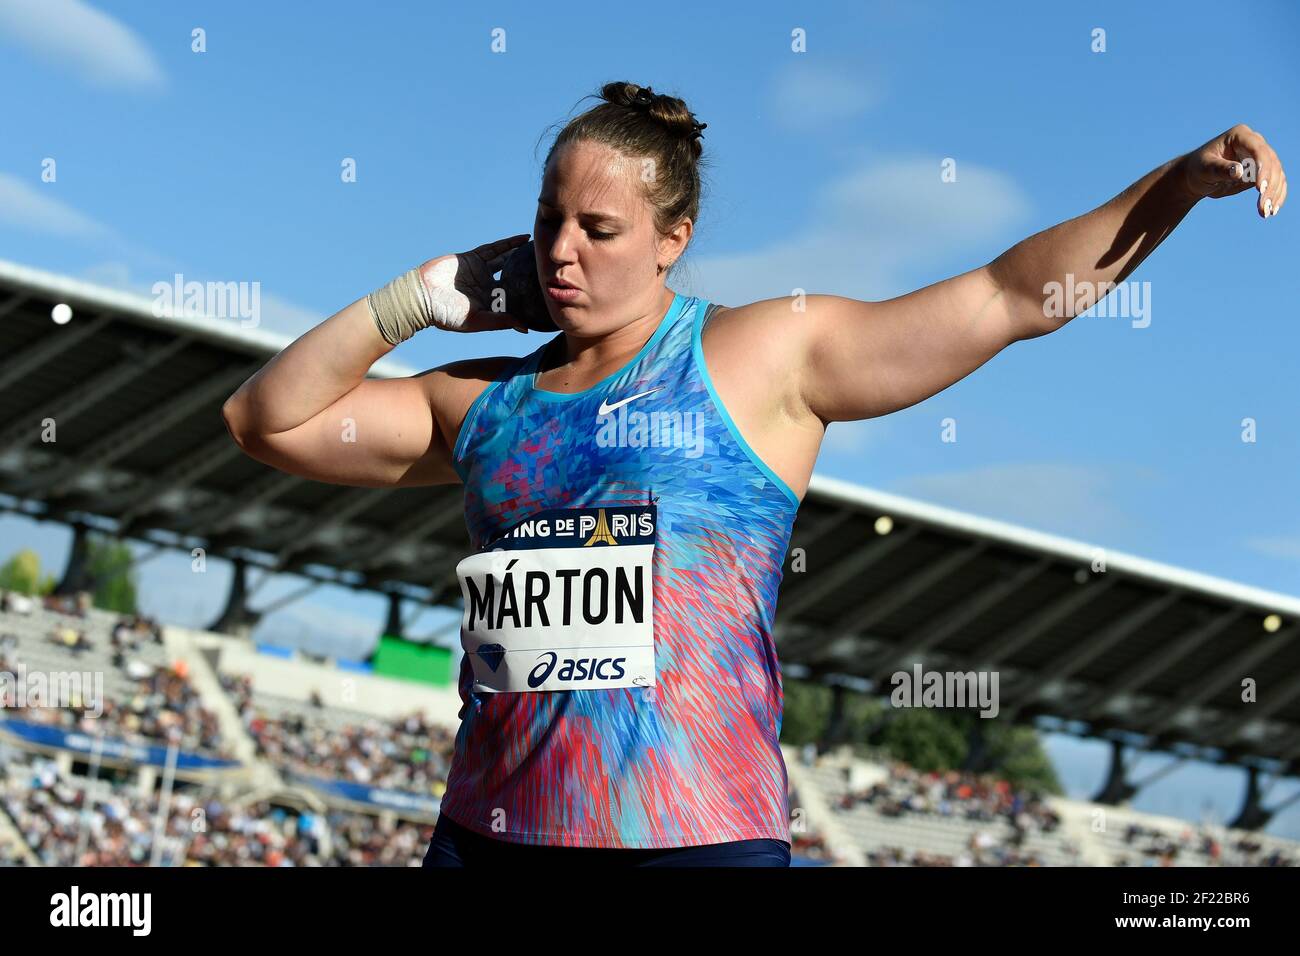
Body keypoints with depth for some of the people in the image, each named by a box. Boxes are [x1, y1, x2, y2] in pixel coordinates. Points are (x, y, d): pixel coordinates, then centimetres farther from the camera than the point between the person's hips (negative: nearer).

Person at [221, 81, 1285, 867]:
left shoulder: (766, 354, 2)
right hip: (488, 829, 4)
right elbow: (266, 418, 18)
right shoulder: (485, 401, 14)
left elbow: (1012, 296, 1)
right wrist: (419, 300, 10)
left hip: (699, 833, -4)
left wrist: (1182, 180, -7)